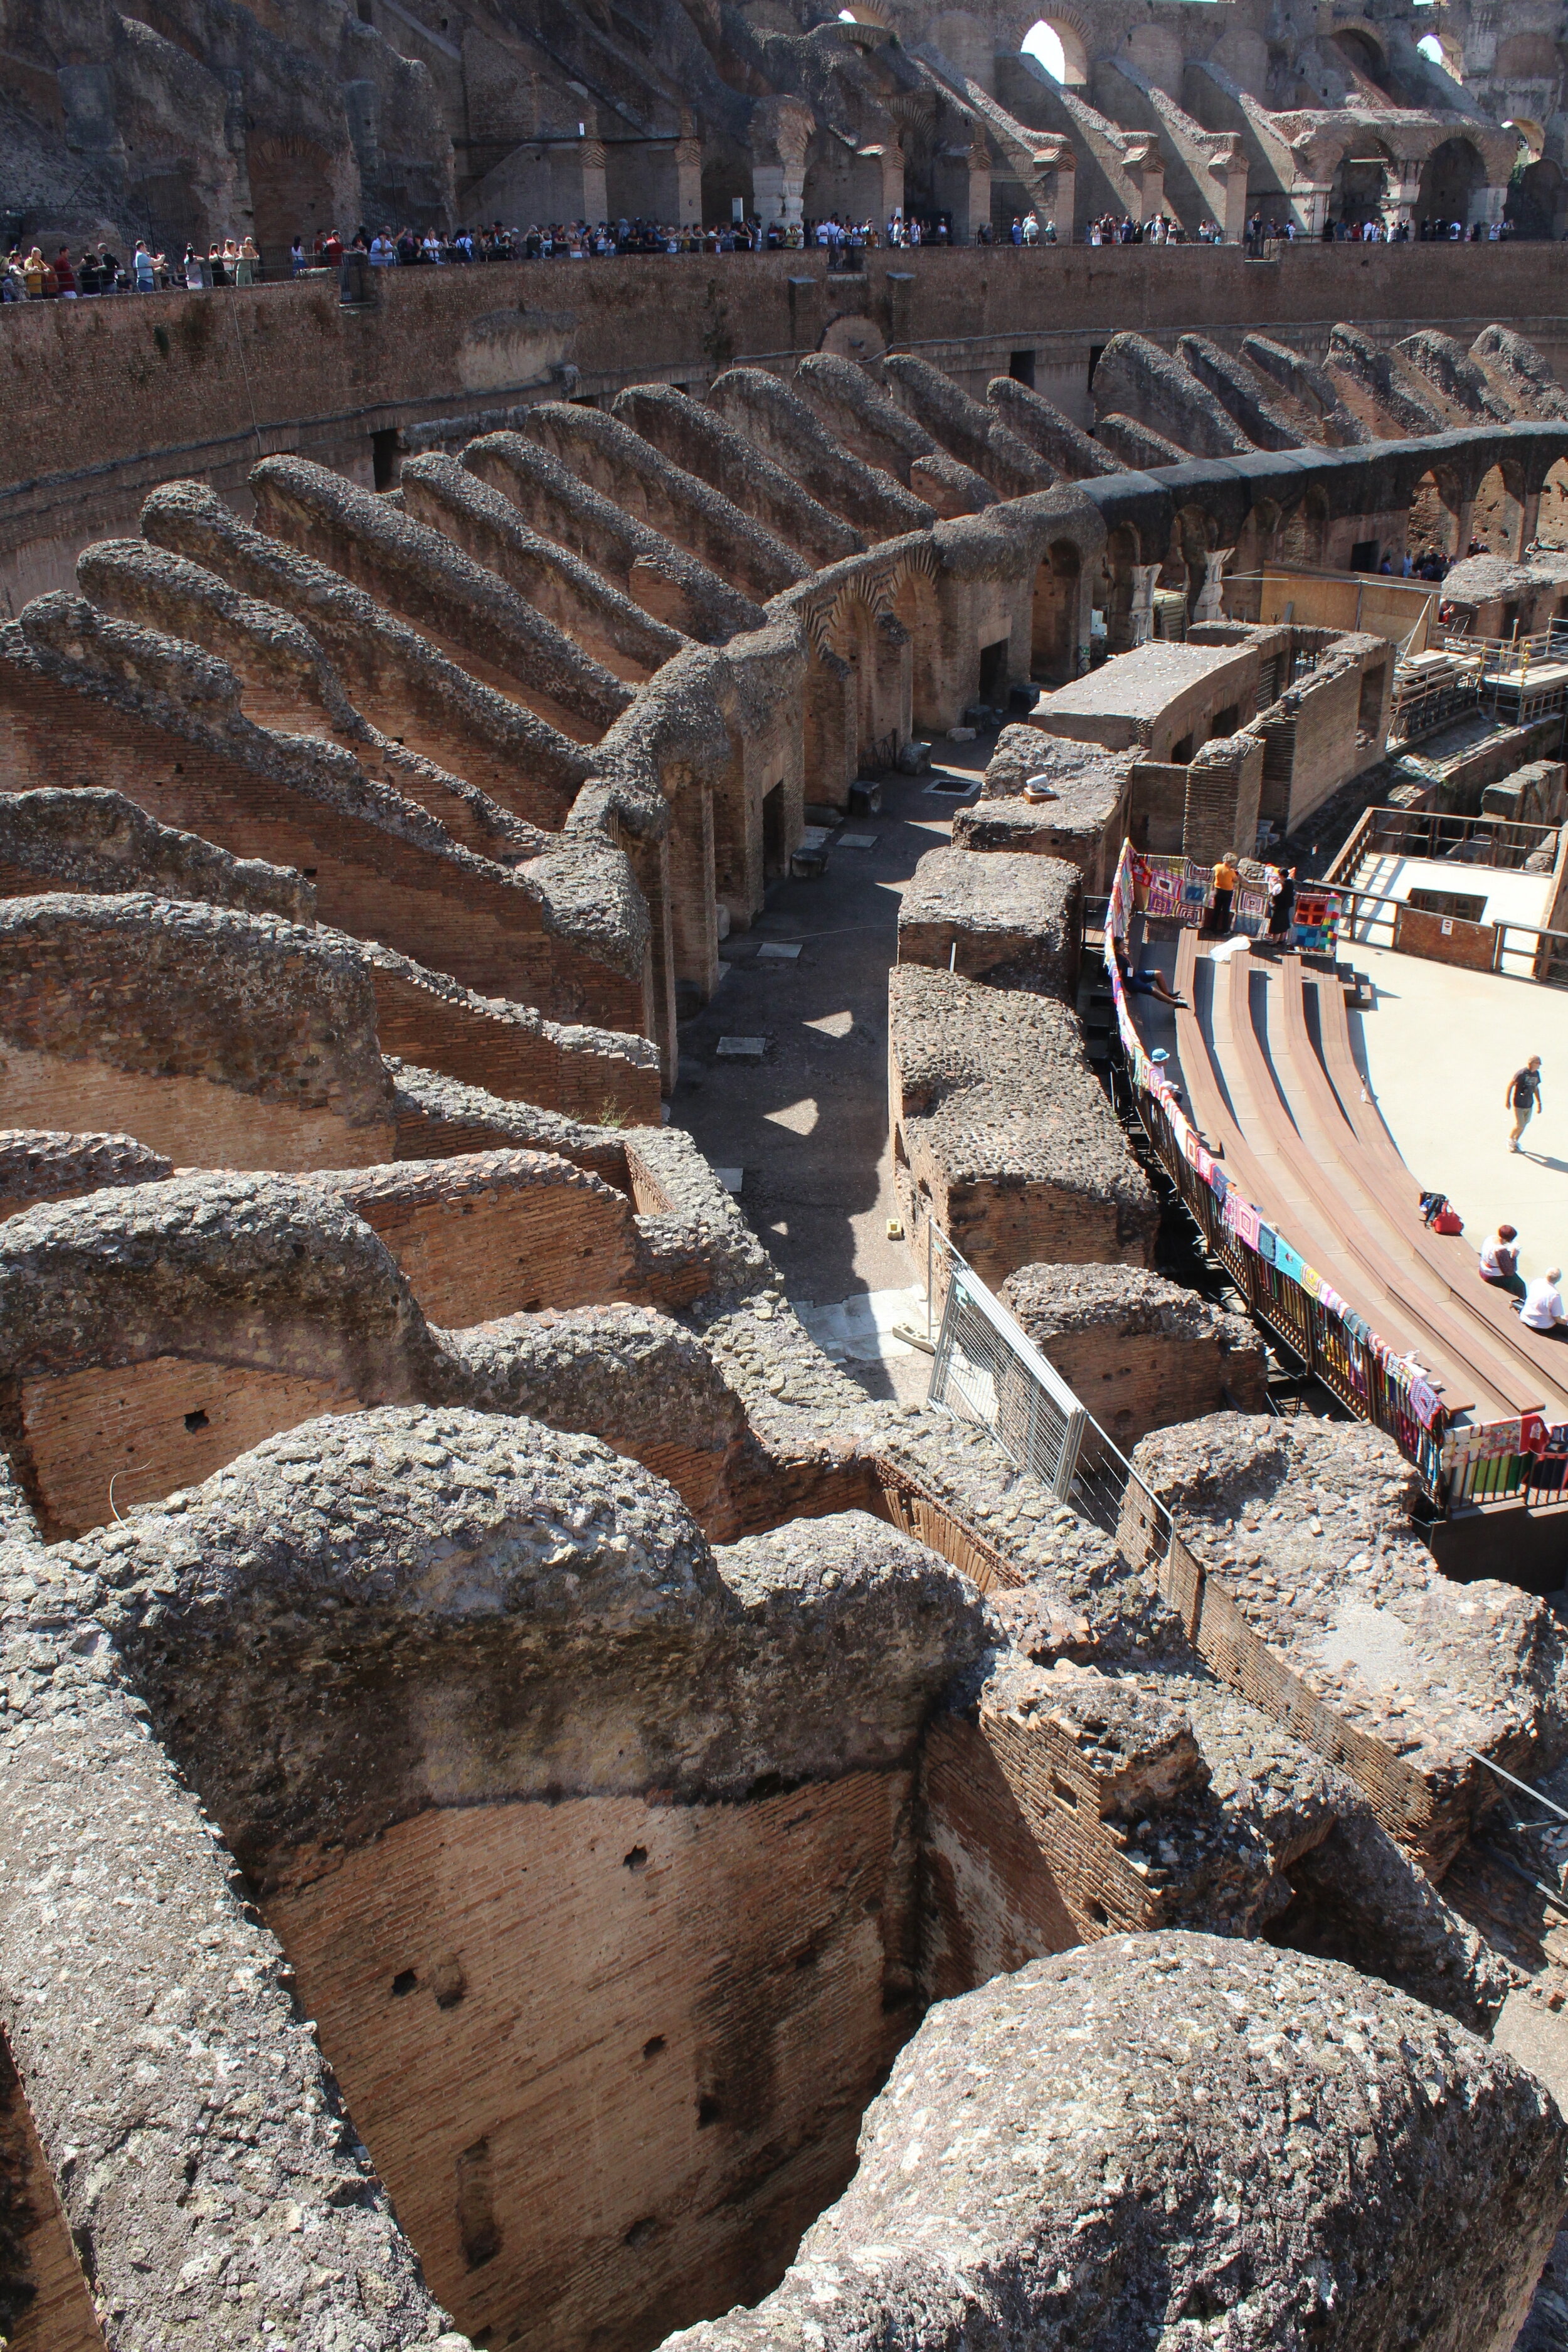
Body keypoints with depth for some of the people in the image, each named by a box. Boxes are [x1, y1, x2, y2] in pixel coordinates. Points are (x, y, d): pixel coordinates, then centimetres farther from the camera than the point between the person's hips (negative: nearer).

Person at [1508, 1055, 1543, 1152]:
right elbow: (1510, 1085, -12)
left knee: (1525, 1124, 12)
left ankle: (1516, 1141, 31)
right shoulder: (1521, 1073, -19)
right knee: (1519, 1125, -4)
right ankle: (1510, 1139, 23)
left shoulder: (1536, 1074, 2)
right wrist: (1507, 1101, -10)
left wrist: (1539, 1103, 17)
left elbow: (1536, 1088, 15)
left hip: (1529, 1104, 6)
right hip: (1518, 1104, -6)